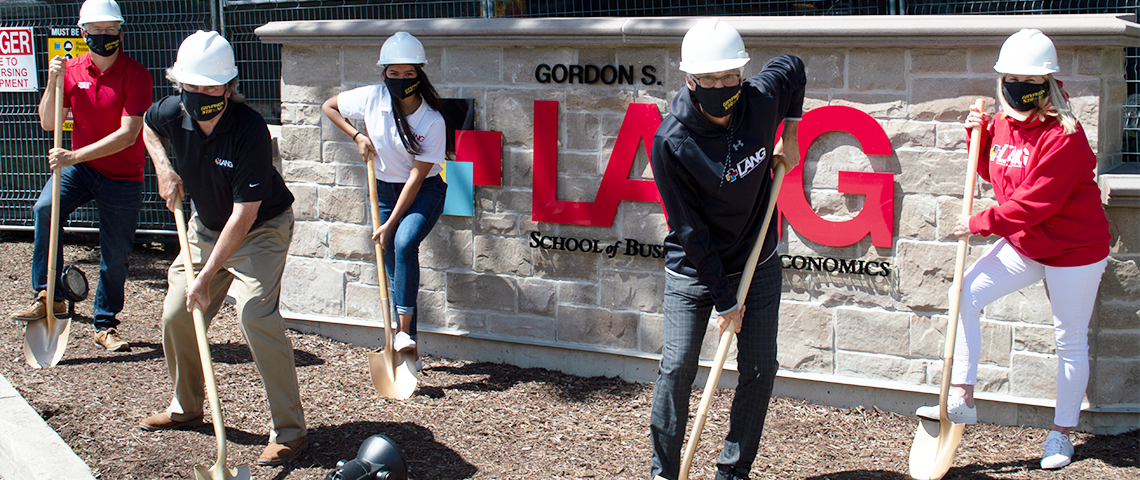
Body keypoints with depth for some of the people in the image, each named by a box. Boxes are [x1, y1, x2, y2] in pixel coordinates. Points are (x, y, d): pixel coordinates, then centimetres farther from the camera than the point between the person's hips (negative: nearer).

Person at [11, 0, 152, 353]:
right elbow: (48, 124, 1)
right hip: (78, 167, 3)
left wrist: (75, 156, -28)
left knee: (115, 255, 3)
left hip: (123, 176, -3)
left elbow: (127, 135, -21)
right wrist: (53, 83, -15)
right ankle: (48, 297, -19)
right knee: (45, 209, -26)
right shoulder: (72, 70, 1)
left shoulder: (136, 75, -14)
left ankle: (106, 325, 22)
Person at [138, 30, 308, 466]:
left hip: (262, 230, -7)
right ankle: (186, 407, 33)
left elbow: (244, 215, -32)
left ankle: (289, 431, -18)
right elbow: (147, 124, 14)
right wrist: (163, 168, -4)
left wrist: (207, 277, -34)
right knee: (176, 316, 8)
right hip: (206, 225, 7)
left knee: (255, 314, -24)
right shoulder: (172, 112, -15)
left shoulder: (250, 131, -33)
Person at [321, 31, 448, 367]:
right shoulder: (372, 98, -12)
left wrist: (390, 224, -22)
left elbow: (416, 178, -21)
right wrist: (357, 136, -8)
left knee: (404, 243, -31)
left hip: (425, 192, -4)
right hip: (385, 189, 4)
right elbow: (329, 106, 6)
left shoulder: (432, 122, -21)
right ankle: (407, 348, 16)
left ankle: (404, 333, -26)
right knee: (394, 268, 3)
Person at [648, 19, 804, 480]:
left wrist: (789, 135, 5)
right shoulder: (671, 142, -24)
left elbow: (792, 66, 12)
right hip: (693, 269, -4)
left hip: (758, 264, 4)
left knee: (760, 369, 3)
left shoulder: (762, 97, -14)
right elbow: (691, 232, -19)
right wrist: (724, 299, -16)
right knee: (678, 367, -8)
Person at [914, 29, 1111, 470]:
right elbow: (997, 176, 17)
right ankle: (962, 401, -1)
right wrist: (979, 136, 1)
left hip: (1073, 249, -7)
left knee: (1070, 342, 4)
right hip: (1023, 244, 7)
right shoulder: (1003, 124, 2)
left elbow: (1036, 201, -25)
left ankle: (1062, 433, 18)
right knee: (965, 295, -6)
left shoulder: (1064, 134, -22)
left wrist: (981, 223, -19)